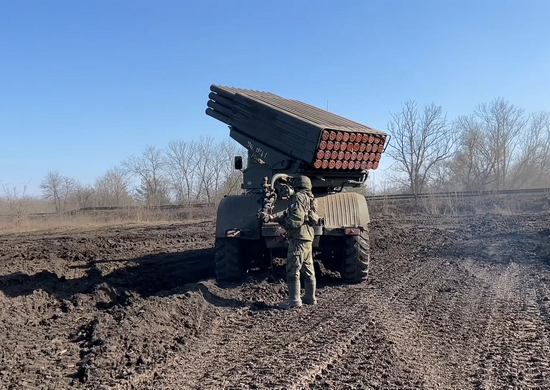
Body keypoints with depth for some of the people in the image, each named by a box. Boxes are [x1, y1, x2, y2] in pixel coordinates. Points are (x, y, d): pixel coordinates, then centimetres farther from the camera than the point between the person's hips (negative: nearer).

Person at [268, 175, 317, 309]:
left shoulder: (298, 197, -8)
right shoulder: (308, 198, 23)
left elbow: (297, 218, -21)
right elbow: (288, 214, 25)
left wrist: (284, 228, -16)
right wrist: (274, 218, 22)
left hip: (298, 238, -10)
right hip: (308, 238, 10)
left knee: (293, 270, -8)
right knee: (308, 269, 14)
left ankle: (294, 300, -9)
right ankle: (310, 297, 21)